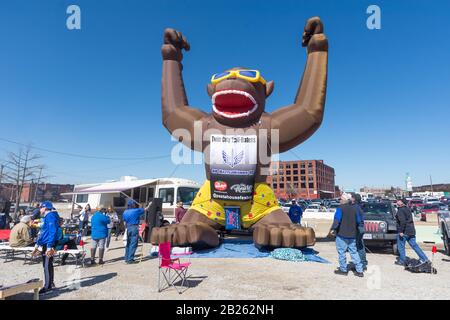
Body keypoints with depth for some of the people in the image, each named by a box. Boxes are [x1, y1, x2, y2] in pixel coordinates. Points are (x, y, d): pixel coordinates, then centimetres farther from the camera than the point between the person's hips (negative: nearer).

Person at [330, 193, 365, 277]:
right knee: (354, 252, 13)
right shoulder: (354, 209, 9)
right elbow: (359, 221, 14)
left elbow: (337, 220, -22)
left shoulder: (340, 208, -11)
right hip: (352, 235, 6)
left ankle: (343, 269, 12)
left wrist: (333, 229, -18)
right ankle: (359, 270, 13)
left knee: (341, 252, 5)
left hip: (342, 235, -6)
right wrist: (357, 230, 26)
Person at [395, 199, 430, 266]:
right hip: (411, 231, 9)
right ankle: (424, 258, 15)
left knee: (401, 246, 4)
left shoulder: (400, 210, -15)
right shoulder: (407, 209, 14)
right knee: (414, 245, 15)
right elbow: (410, 220, 21)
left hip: (404, 232, -9)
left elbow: (402, 221, -24)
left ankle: (402, 261, 12)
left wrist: (401, 231, -22)